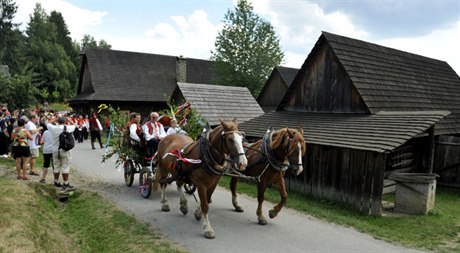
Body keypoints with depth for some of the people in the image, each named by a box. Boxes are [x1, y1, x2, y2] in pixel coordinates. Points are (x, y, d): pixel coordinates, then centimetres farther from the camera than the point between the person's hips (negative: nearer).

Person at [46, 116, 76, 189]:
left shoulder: (53, 128, -5)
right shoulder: (67, 128, -11)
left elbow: (48, 123, 17)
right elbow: (73, 125, 11)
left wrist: (55, 119, 20)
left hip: (55, 150, 4)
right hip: (65, 151, -3)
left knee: (56, 166, 15)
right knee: (65, 167, 0)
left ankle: (56, 182, 26)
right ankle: (65, 184, 2)